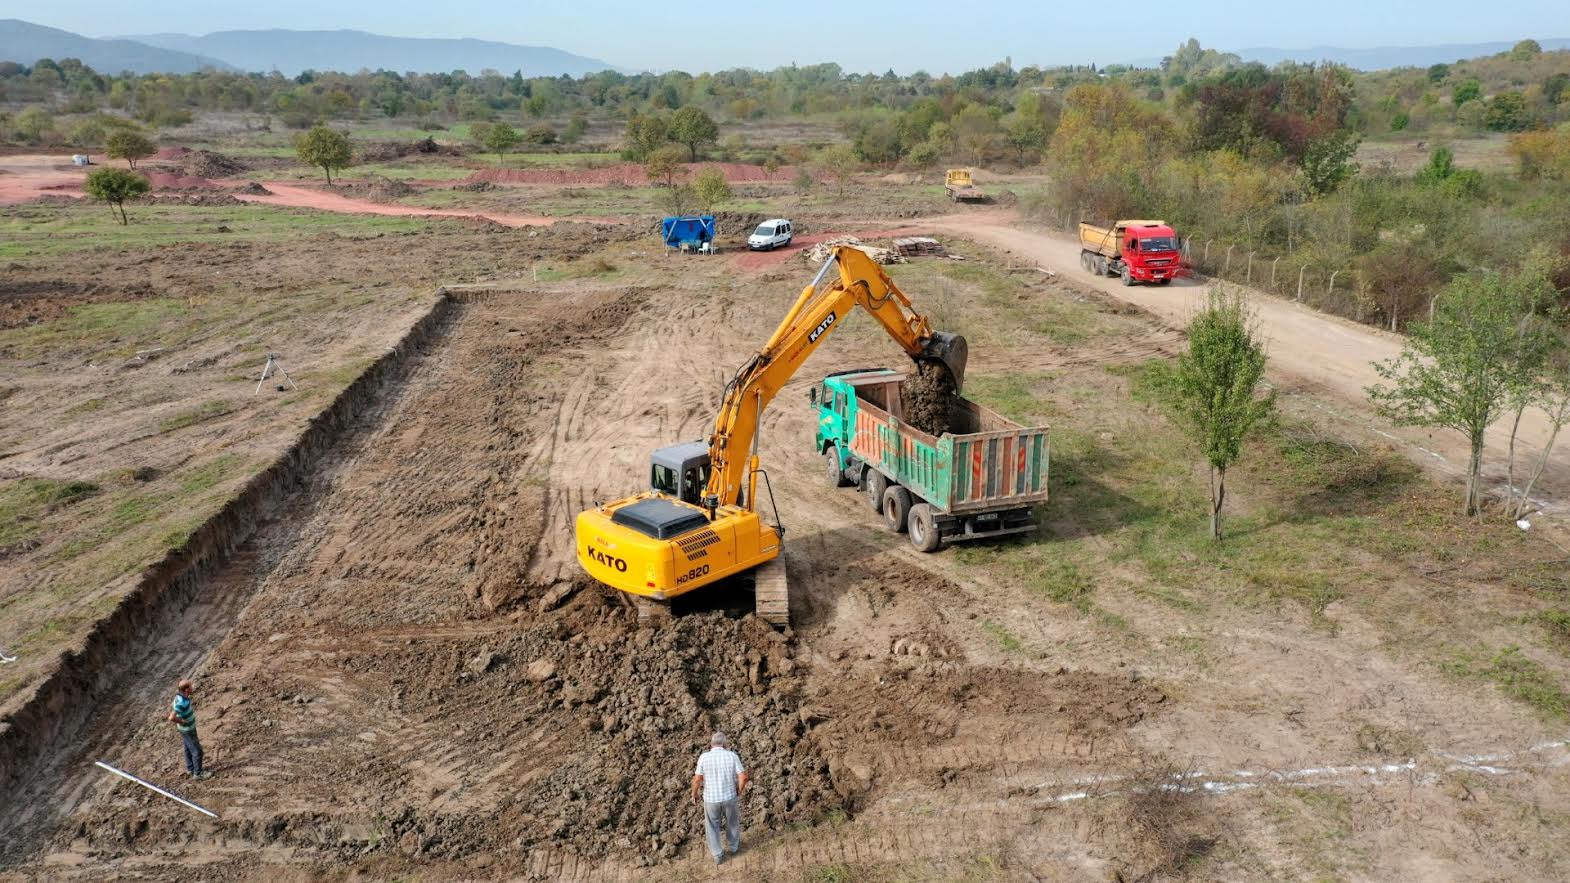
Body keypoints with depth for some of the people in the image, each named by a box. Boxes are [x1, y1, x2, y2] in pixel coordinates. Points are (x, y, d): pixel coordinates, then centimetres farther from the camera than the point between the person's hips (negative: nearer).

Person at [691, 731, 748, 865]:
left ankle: (718, 856, 26)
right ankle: (734, 846, 46)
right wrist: (740, 790, 5)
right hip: (730, 797, 1)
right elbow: (743, 777, -14)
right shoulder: (732, 756, -13)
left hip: (711, 798, -1)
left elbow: (697, 779, -12)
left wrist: (694, 794, 6)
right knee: (732, 822, 27)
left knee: (712, 827, 21)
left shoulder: (704, 757, -15)